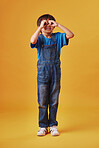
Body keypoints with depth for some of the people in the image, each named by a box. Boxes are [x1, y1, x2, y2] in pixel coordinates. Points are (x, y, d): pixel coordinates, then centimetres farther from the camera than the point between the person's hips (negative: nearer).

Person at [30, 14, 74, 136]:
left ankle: (53, 125, 20)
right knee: (42, 101, 3)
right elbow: (32, 41, -21)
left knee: (54, 100, 7)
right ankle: (43, 126, 16)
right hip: (43, 71, -1)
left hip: (55, 71, 1)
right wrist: (41, 27, -16)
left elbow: (71, 35, -8)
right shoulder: (39, 38, 2)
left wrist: (58, 25, -9)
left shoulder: (57, 37, 7)